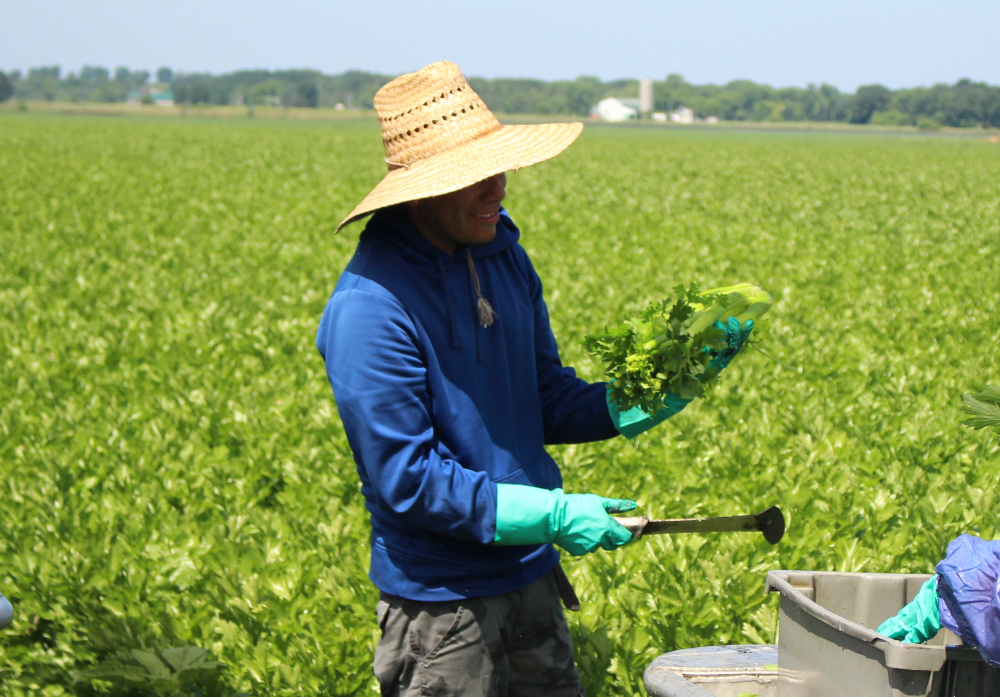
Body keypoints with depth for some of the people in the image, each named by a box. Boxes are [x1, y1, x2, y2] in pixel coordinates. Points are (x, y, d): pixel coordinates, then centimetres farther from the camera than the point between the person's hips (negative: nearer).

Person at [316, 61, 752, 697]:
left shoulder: (502, 254, 4)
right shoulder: (370, 309, -22)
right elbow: (407, 482, -21)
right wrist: (551, 514, -21)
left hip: (530, 576, 8)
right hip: (441, 603, -7)